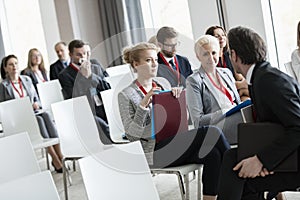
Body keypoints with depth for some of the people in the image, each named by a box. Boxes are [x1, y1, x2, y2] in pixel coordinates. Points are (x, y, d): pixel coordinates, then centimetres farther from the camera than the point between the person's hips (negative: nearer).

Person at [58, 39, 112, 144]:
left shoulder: (95, 69, 19)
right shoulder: (65, 75, 3)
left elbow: (107, 88, 9)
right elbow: (73, 98, -9)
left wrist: (91, 75, -3)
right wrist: (83, 76, -12)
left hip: (104, 108, 5)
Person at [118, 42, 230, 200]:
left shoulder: (163, 82, 15)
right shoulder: (126, 95, -2)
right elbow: (132, 131, -10)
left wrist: (177, 97, 0)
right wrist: (143, 105, -22)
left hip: (174, 142, 6)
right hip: (153, 150, -6)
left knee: (212, 154, -27)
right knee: (212, 132, -23)